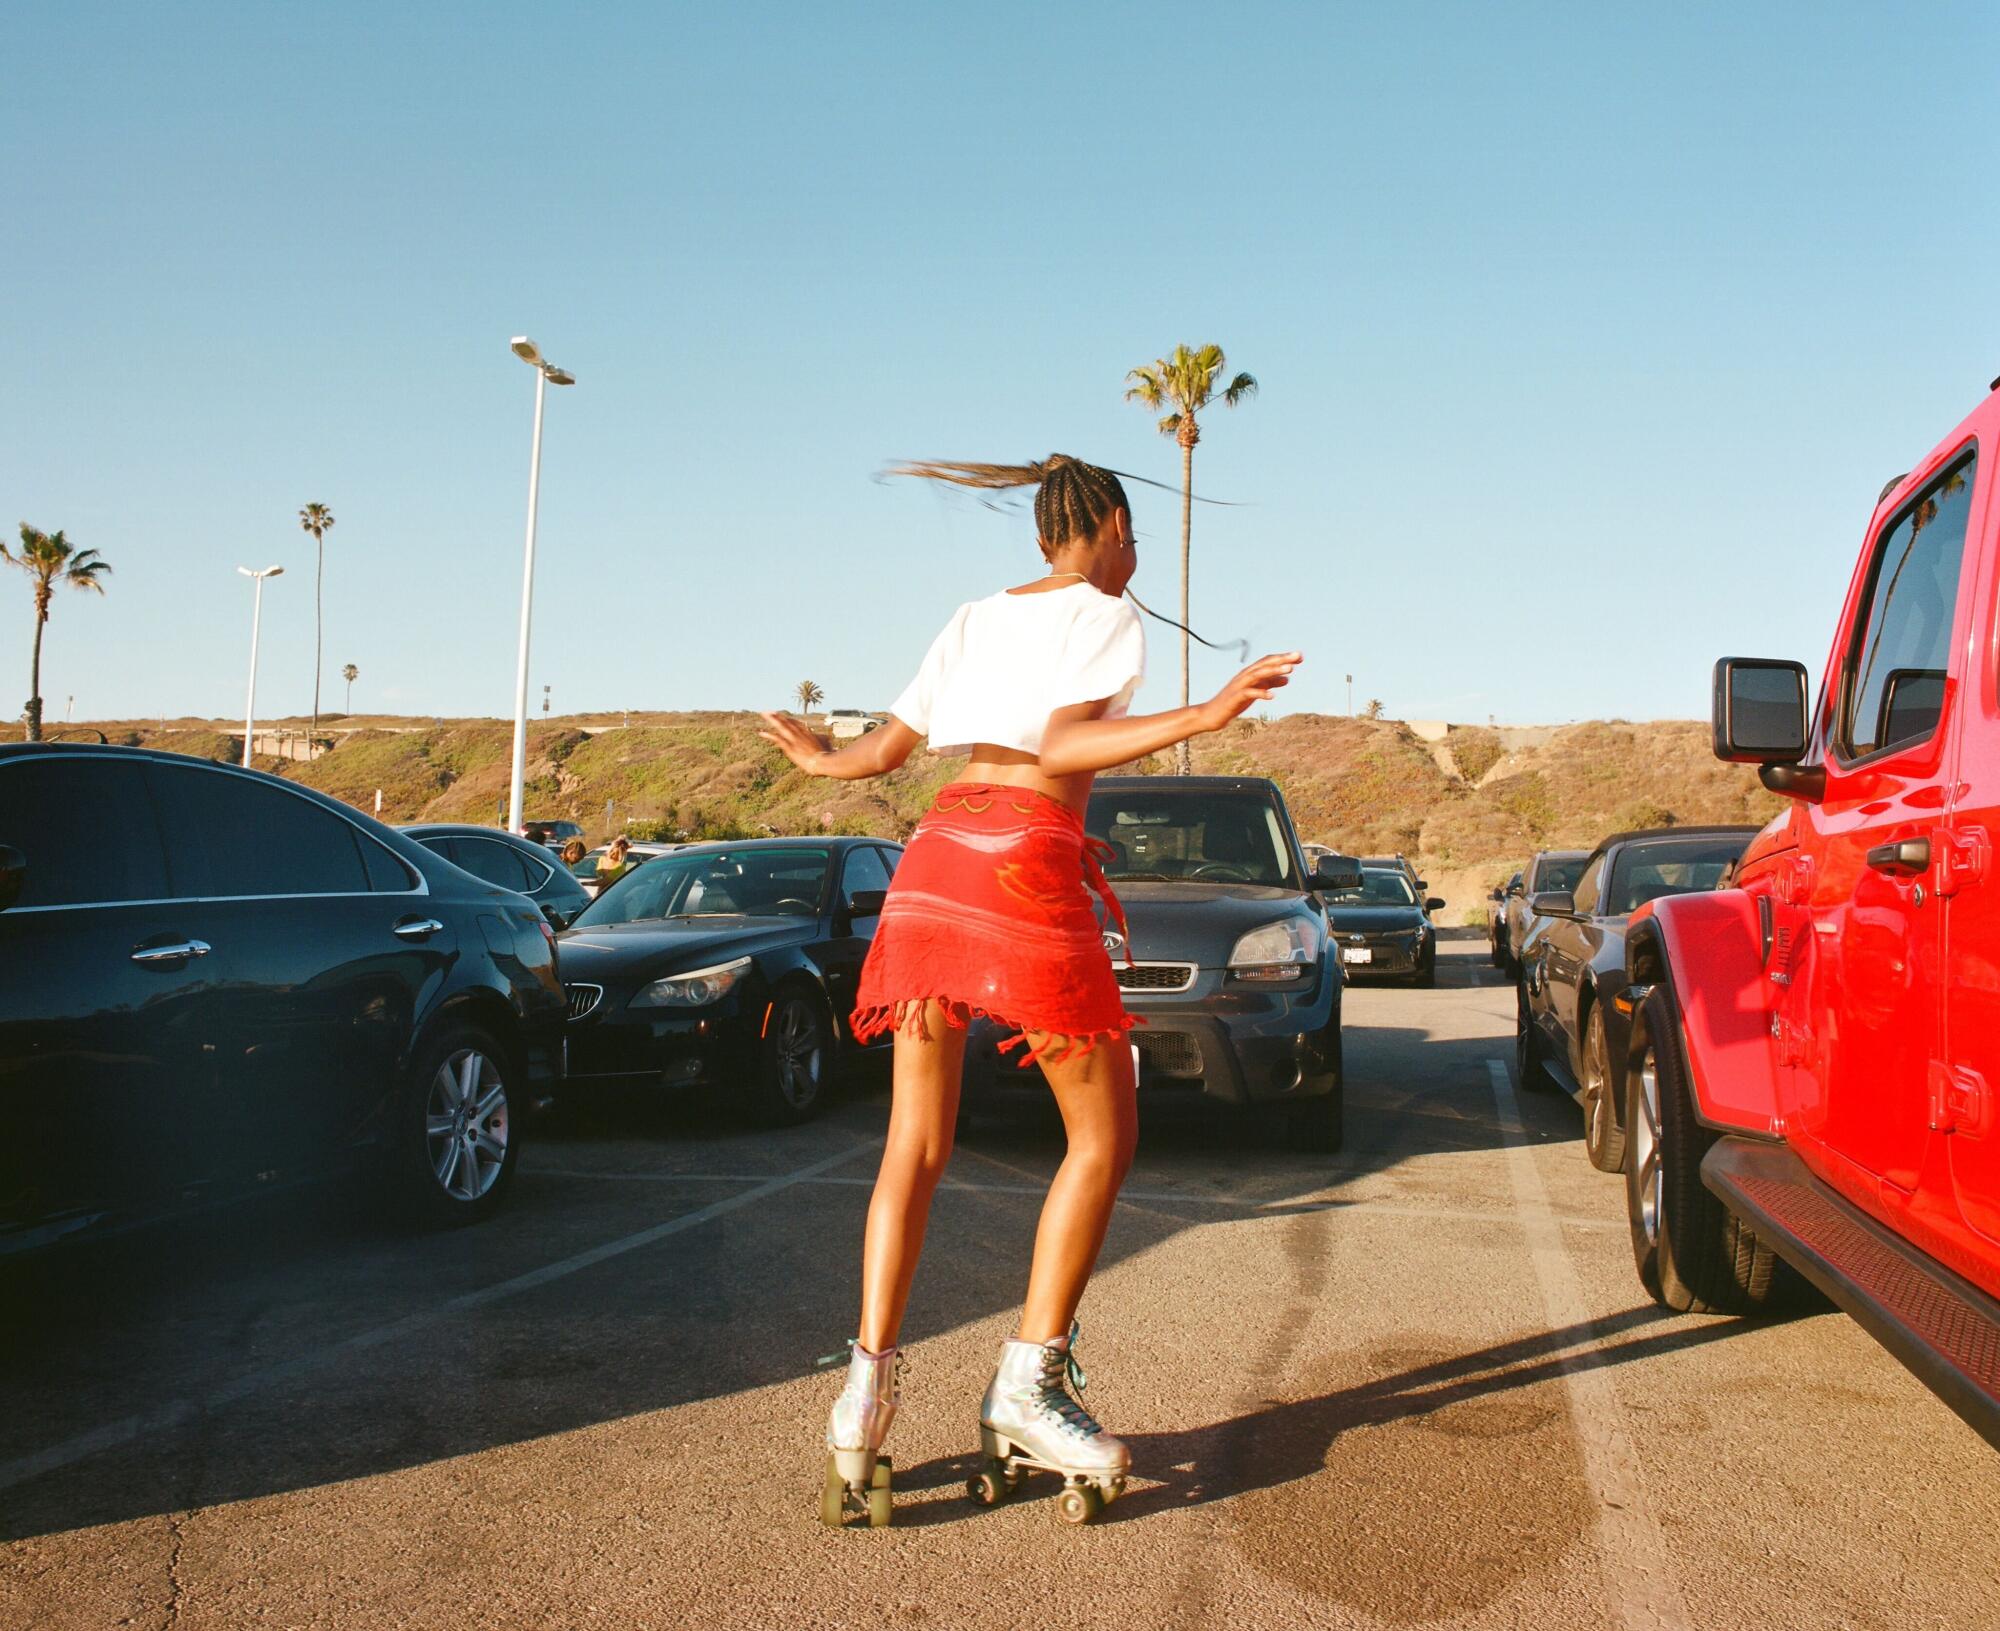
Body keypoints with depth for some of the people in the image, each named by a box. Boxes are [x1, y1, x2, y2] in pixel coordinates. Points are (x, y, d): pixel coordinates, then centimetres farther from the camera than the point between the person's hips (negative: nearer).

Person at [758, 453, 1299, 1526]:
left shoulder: (975, 618, 21)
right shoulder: (1107, 615, 4)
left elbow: (887, 749, 21)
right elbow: (1060, 750, -13)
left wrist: (821, 761, 43)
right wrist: (1206, 717, -23)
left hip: (934, 853, 6)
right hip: (1027, 862, -6)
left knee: (915, 1147, 8)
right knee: (1104, 1135, 6)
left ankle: (868, 1391, 0)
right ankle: (1027, 1387, 1)